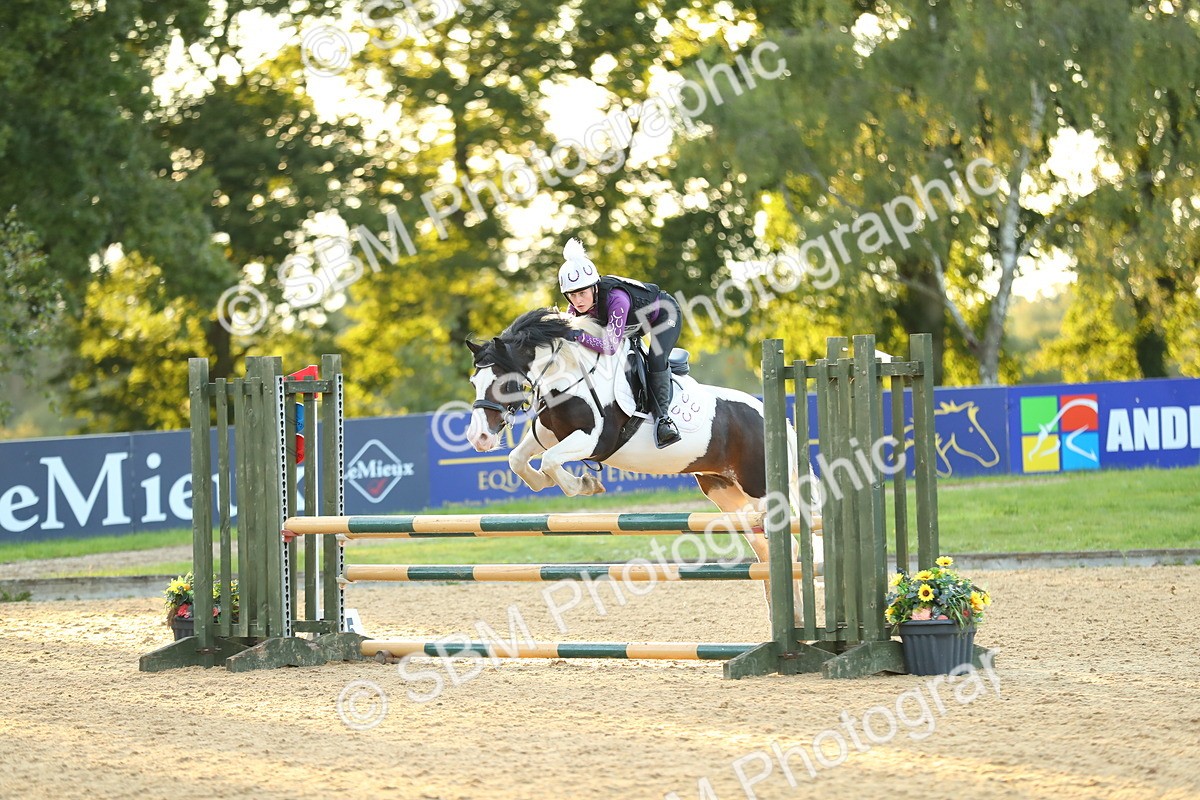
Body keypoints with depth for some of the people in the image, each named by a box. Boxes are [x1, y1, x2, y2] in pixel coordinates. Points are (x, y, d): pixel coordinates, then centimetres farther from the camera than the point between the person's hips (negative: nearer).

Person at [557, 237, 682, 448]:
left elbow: (611, 345, -47)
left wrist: (578, 335, -54)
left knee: (656, 361, -28)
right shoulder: (576, 307, -24)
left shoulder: (616, 298, -45)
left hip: (664, 313, -8)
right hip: (634, 324, 8)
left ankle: (662, 416, -19)